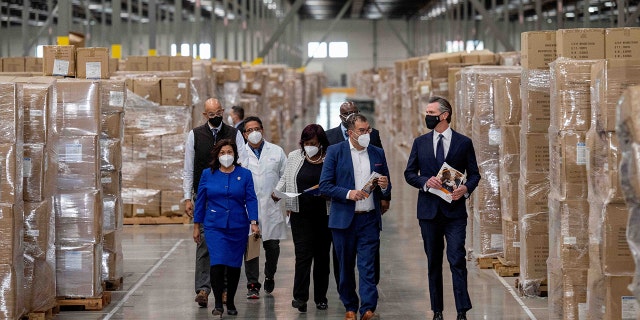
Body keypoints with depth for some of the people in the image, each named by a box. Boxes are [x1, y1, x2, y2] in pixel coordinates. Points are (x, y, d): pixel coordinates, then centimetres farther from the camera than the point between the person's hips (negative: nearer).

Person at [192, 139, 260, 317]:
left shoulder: (244, 174, 3)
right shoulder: (208, 175, 4)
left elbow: (251, 200, -1)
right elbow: (200, 201, 8)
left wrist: (254, 222, -13)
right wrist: (197, 226, 8)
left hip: (238, 227, 1)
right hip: (215, 227, -1)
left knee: (234, 266, 8)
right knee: (217, 263, -15)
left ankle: (231, 303, 23)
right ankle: (218, 304, -10)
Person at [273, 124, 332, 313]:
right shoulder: (294, 157, 7)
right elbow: (285, 179, 14)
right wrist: (277, 191, -3)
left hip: (324, 214, 0)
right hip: (301, 214, 0)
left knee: (322, 255, 8)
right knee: (303, 254, -10)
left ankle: (320, 298, 17)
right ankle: (300, 297, -12)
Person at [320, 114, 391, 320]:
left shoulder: (378, 153, 10)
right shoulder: (335, 152, 1)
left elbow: (386, 190, 17)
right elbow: (325, 185, -5)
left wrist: (384, 186, -6)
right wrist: (348, 194, -18)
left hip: (370, 219, 1)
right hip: (344, 218, -1)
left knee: (368, 266, -7)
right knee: (346, 266, 7)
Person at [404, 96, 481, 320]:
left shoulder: (464, 143, 3)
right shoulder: (420, 142, 9)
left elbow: (474, 174, 6)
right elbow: (409, 173, 9)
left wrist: (466, 188, -15)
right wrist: (425, 181, -11)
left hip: (455, 210, -3)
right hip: (429, 209, 3)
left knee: (457, 260, -10)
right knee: (433, 262, 8)